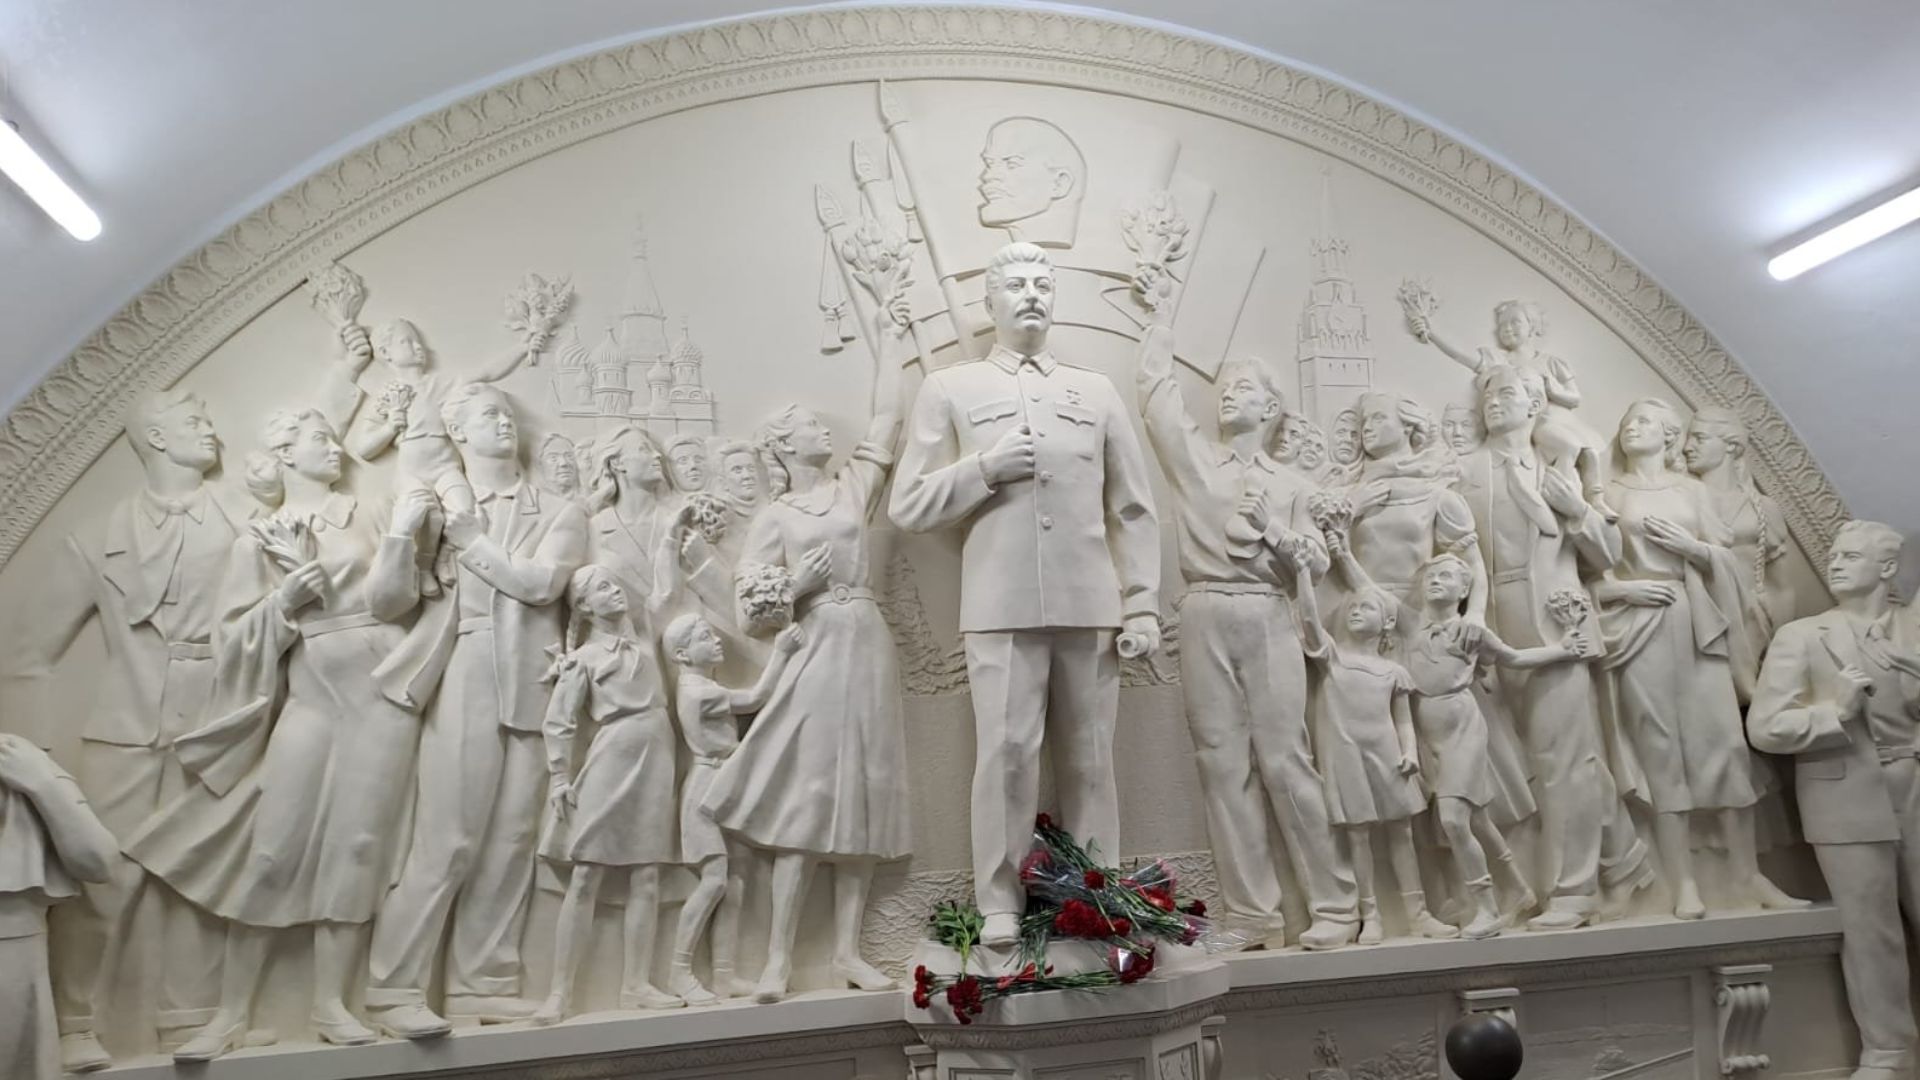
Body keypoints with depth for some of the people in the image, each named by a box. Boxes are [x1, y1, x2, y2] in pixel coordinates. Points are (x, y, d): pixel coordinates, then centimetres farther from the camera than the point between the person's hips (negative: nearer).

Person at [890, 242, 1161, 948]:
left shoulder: (1096, 391, 16)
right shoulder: (949, 389, 10)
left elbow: (1133, 509, 12)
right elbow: (908, 507, 6)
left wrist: (1142, 605, 4)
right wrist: (982, 469, -9)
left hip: (1090, 606, 2)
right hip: (1001, 608, -2)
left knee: (1089, 759, 6)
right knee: (1006, 752, -5)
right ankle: (1000, 904, 8)